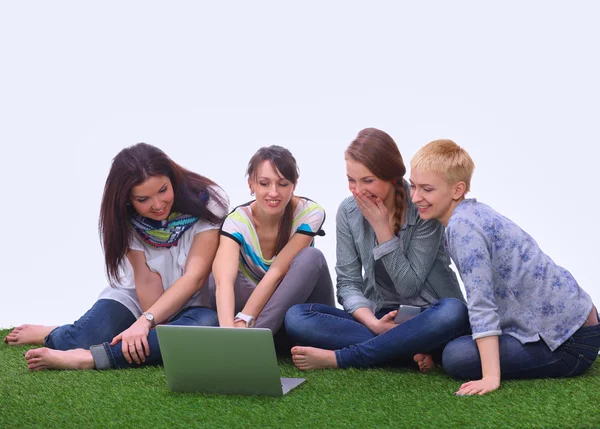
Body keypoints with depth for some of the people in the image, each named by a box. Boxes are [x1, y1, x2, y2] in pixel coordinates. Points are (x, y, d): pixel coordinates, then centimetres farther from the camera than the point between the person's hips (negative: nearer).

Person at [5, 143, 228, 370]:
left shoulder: (208, 202, -20)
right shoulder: (125, 219, -11)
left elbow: (195, 277, -26)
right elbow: (147, 281, -15)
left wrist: (146, 321, -36)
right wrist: (154, 332, -28)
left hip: (194, 305, -2)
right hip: (138, 299, 2)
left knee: (208, 323, -38)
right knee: (77, 342, -24)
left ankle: (90, 358, -40)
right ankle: (54, 336, 13)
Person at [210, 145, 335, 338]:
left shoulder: (310, 213, -20)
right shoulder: (237, 221, -21)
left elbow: (276, 272, -27)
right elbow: (224, 280, -39)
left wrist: (243, 321, -39)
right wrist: (229, 328, -58)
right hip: (258, 302, 0)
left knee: (311, 257, -32)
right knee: (217, 276, -28)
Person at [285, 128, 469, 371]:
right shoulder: (349, 211, -3)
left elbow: (409, 286, -13)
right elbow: (348, 284, -3)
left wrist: (382, 227, -18)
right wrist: (373, 323, -22)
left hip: (425, 319, -2)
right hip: (377, 316, 3)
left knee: (453, 312, -38)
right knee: (296, 317, -20)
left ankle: (337, 358, -29)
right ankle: (409, 351, -25)